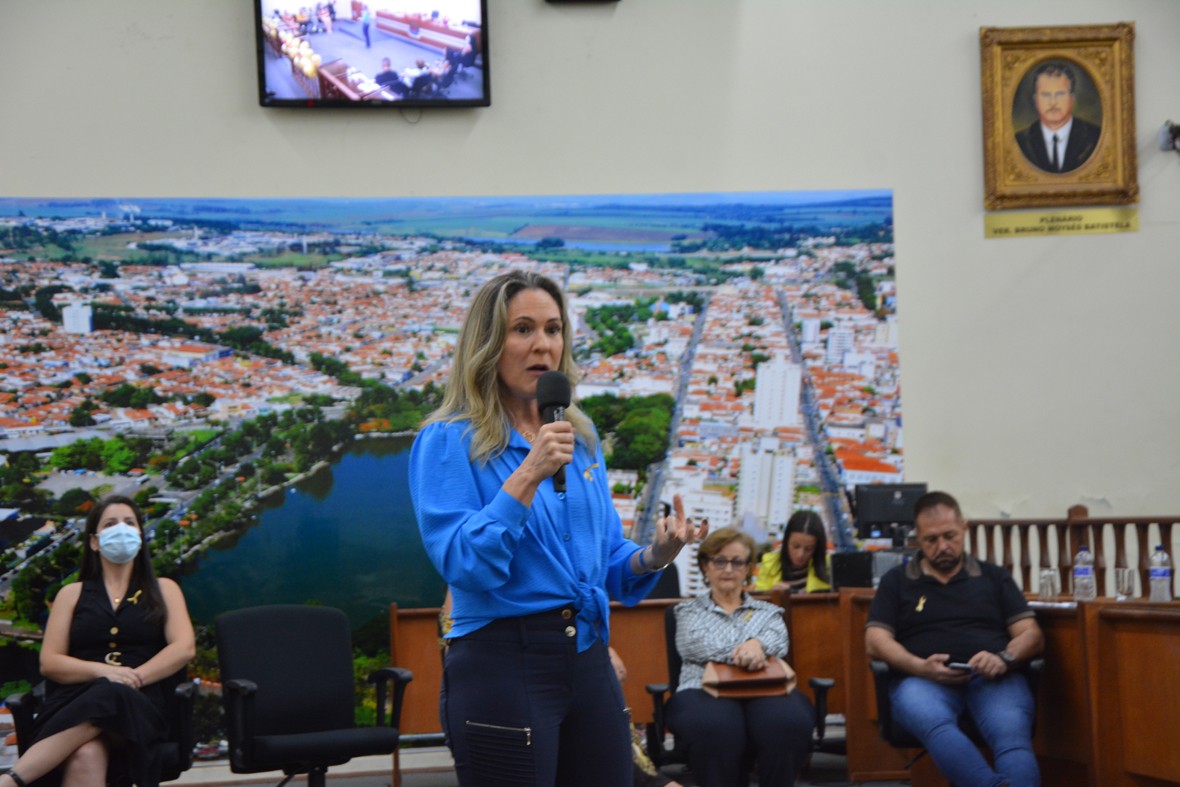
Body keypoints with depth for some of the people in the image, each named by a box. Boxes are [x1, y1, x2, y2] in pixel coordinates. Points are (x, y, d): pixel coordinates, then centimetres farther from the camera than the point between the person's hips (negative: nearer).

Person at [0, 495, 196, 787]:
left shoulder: (163, 590, 21)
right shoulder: (72, 594, 22)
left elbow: (184, 648, 5)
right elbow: (49, 663, 11)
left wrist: (133, 677, -12)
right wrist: (102, 671, -9)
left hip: (138, 705, -1)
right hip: (76, 703, 1)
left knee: (110, 698, -43)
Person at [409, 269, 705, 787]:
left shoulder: (580, 437, 11)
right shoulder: (448, 441, -7)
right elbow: (462, 566, -18)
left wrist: (654, 556, -5)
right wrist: (526, 477, -24)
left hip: (588, 660, 6)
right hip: (502, 664, -6)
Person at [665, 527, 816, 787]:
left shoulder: (768, 612, 28)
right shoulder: (689, 610, 23)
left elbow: (777, 641, 4)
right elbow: (693, 645, 0)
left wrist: (757, 644, -22)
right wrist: (743, 652, -18)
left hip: (764, 690, 2)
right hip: (704, 690, -2)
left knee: (790, 723, -37)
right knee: (717, 728, -41)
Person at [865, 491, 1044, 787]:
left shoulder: (994, 577, 23)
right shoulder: (897, 581, 22)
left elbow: (1031, 635, 15)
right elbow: (875, 641, 10)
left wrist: (1004, 658, -8)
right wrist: (920, 666, -9)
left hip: (994, 678, 1)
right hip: (922, 679, -1)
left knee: (1012, 736, -34)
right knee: (935, 724, -39)